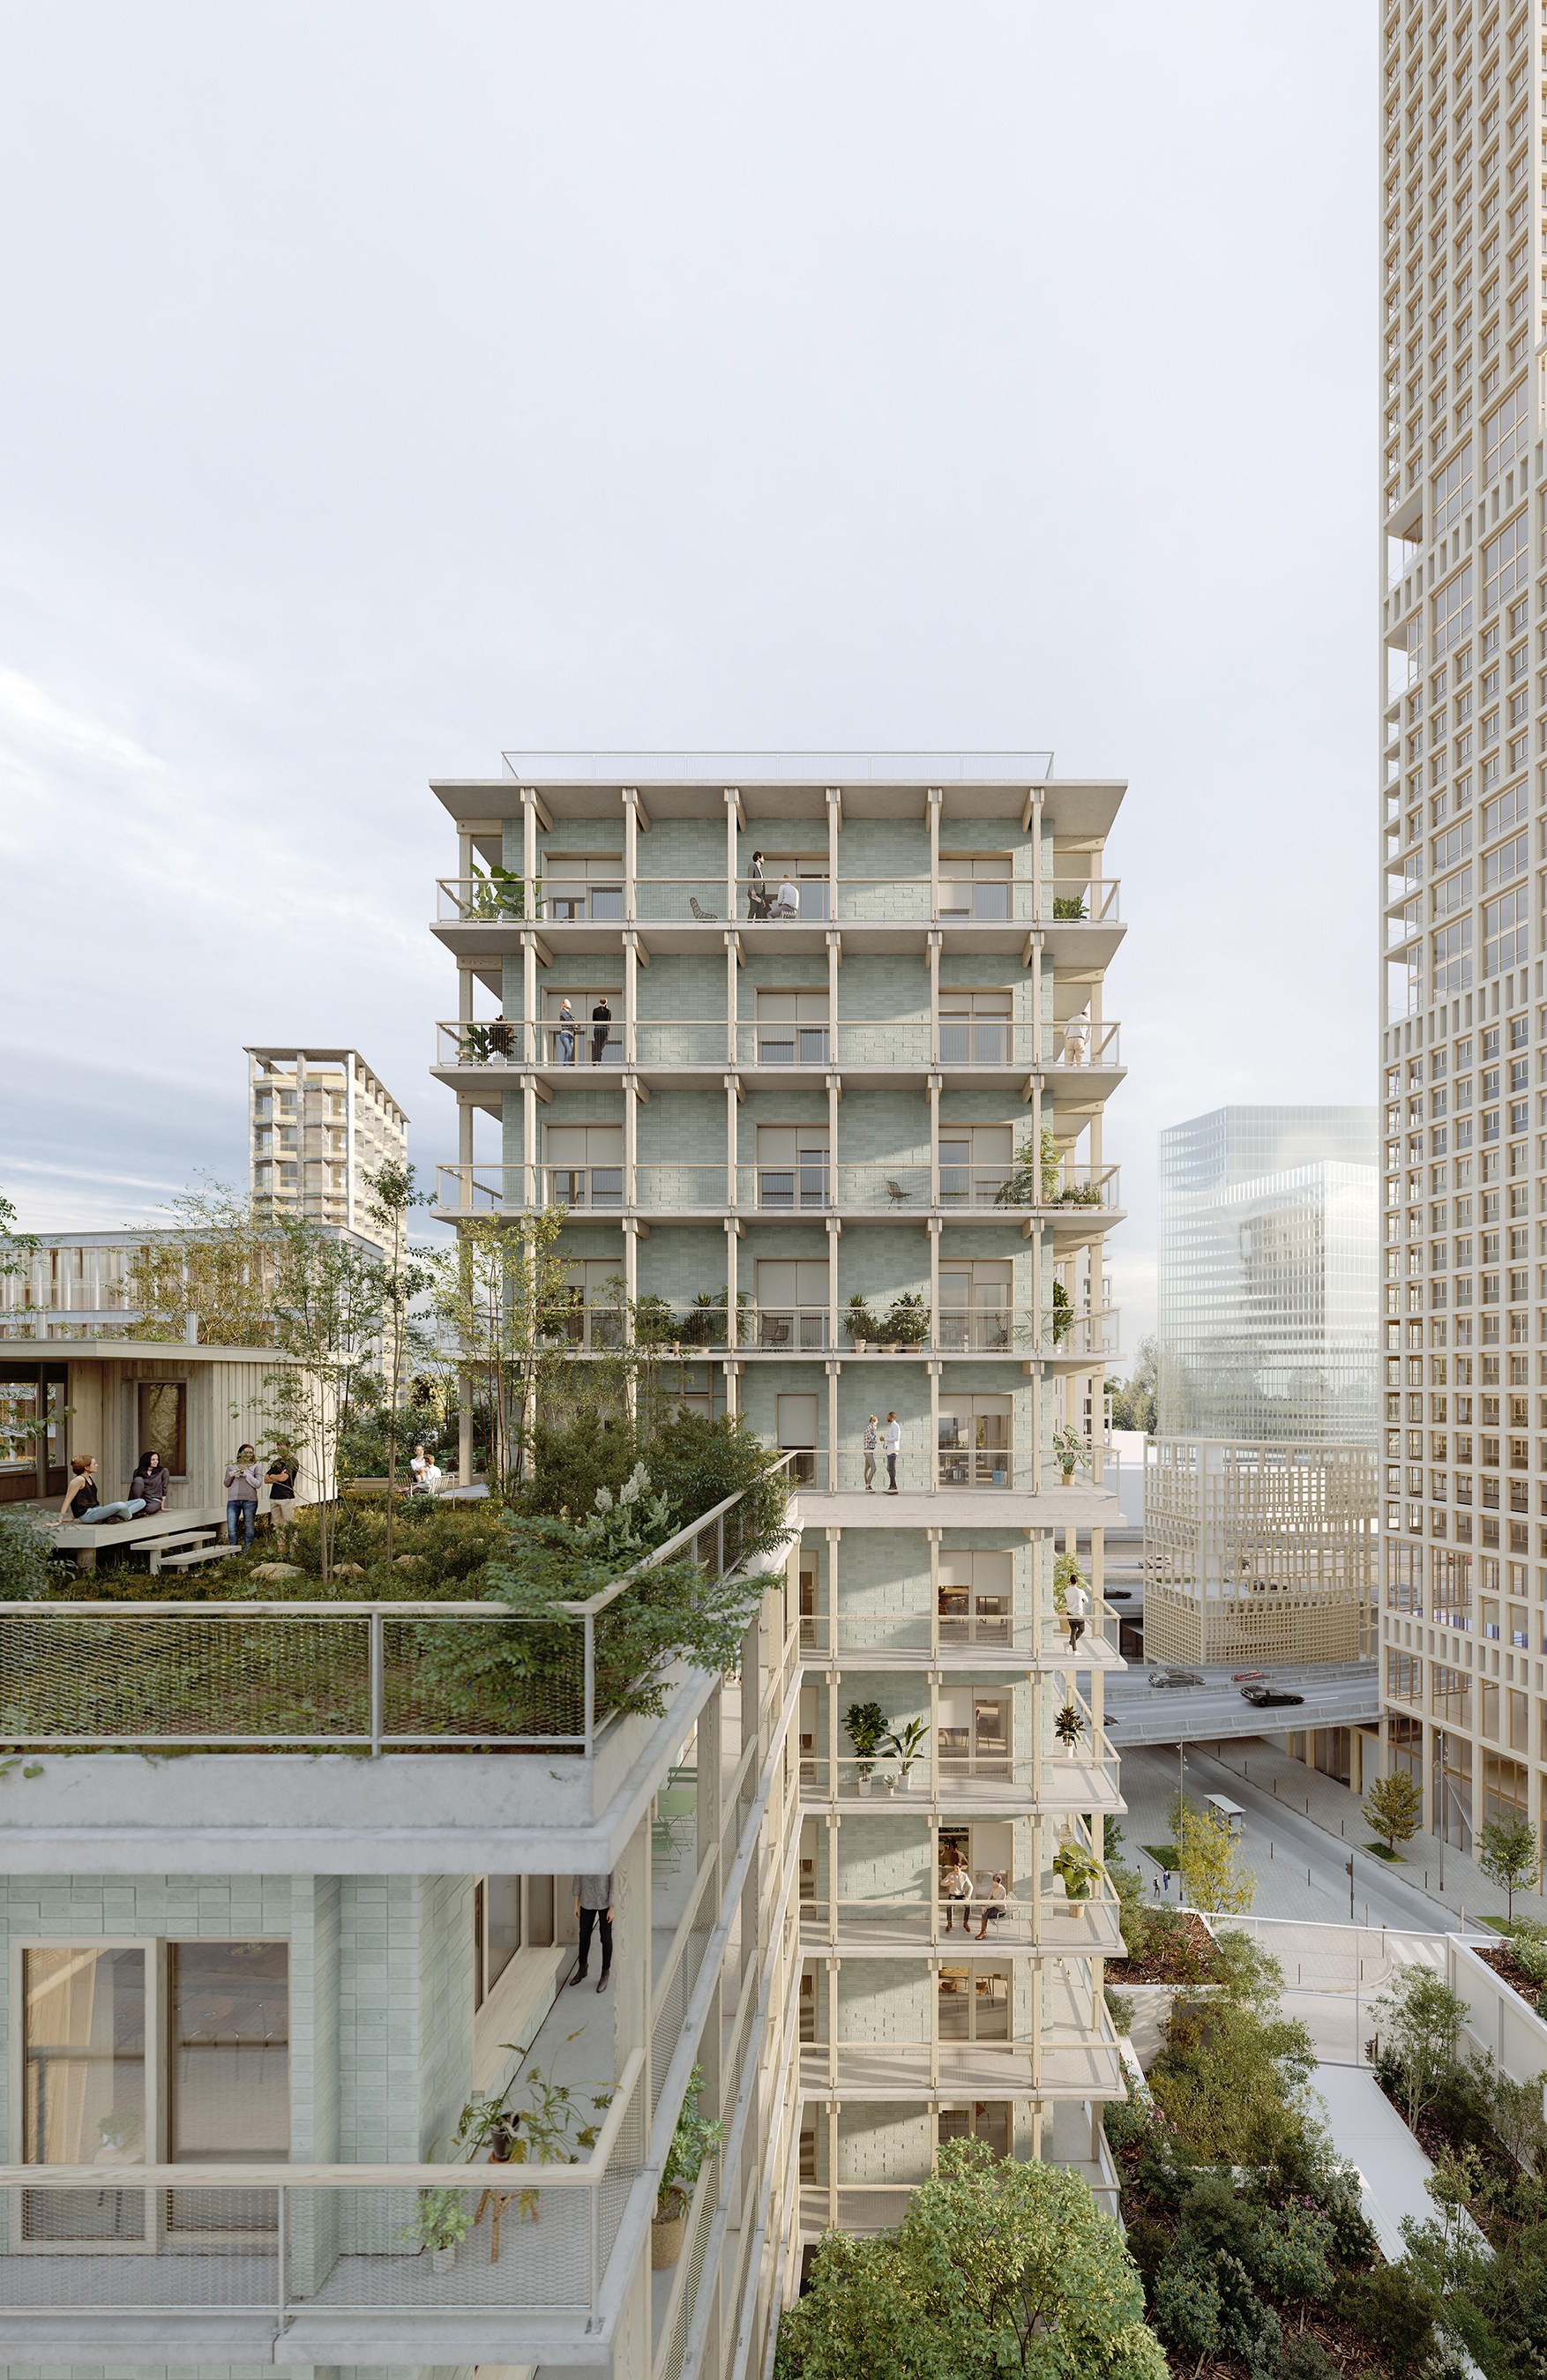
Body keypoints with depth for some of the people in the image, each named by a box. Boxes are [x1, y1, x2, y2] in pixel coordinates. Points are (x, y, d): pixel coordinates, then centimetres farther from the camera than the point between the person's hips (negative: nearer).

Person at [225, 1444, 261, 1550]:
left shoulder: (256, 1467, 6)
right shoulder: (231, 1466, 13)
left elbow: (257, 1484, -4)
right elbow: (226, 1484, 19)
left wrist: (246, 1474, -11)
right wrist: (230, 1477, -2)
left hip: (250, 1500, -1)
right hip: (233, 1500, 2)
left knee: (249, 1527, 3)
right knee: (231, 1529, -4)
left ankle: (247, 1552, 14)